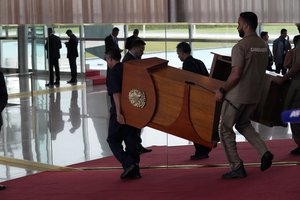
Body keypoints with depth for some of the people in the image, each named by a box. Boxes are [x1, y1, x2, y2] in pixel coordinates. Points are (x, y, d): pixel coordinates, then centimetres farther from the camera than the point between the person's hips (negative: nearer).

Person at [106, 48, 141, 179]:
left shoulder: (113, 72, -10)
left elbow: (116, 93, -19)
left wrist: (118, 113, -22)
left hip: (120, 112, -7)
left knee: (113, 140, 5)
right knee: (131, 140, 12)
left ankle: (128, 163, -12)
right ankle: (134, 170, 13)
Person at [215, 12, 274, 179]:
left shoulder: (240, 46, -18)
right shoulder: (263, 45, 6)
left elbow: (235, 75, -21)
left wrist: (222, 90, -9)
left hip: (237, 96, -8)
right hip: (254, 95, 8)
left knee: (225, 129, 6)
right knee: (243, 124, 26)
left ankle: (237, 168, 3)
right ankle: (264, 152, 7)